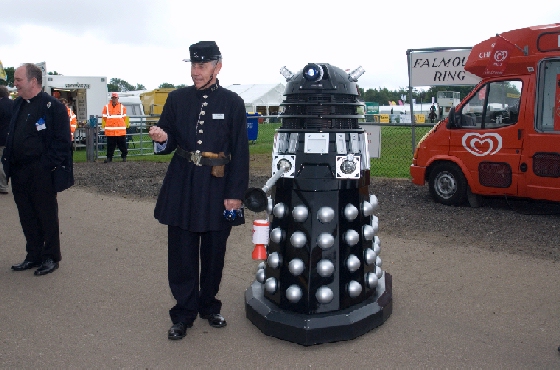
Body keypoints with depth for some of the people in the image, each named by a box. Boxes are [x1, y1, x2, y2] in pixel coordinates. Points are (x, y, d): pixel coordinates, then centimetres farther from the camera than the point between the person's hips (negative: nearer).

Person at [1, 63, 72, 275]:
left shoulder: (53, 106, -9)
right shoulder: (17, 105, 14)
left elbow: (62, 140, -13)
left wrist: (47, 165, -17)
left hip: (41, 173, -7)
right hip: (18, 173, 7)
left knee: (47, 216, 4)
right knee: (27, 217, 14)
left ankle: (51, 257, 16)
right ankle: (34, 256, 26)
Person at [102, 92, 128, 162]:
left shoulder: (122, 107, 5)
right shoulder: (106, 107, 3)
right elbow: (104, 118, 8)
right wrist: (104, 126, 9)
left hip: (121, 131, 0)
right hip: (110, 131, 0)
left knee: (122, 145, 8)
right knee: (110, 146, 5)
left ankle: (124, 156, 20)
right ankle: (109, 157, 11)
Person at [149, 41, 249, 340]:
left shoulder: (233, 103, -1)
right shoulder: (177, 99, 5)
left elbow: (240, 153, -3)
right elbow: (168, 144, 9)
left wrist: (235, 194, -8)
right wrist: (162, 139, -15)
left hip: (217, 188, -1)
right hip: (182, 185, 2)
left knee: (214, 253, 10)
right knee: (182, 252, 5)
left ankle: (209, 306, 30)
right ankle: (184, 312, 21)